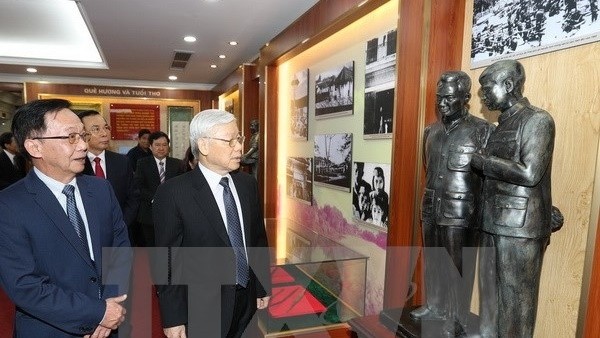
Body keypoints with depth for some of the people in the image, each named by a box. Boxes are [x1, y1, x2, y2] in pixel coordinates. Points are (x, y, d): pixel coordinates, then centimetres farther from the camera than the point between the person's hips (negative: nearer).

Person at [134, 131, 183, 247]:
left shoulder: (177, 164, 8)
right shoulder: (142, 163, 5)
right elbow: (139, 186, -2)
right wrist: (154, 199, -15)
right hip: (150, 214, 0)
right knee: (150, 245, 6)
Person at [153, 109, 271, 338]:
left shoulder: (248, 183, 1)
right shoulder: (173, 193, -14)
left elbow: (258, 239, 8)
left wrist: (263, 286, 10)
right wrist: (173, 318, -9)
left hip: (247, 301, 5)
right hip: (202, 309, -4)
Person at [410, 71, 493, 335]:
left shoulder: (482, 131, -10)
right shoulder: (431, 131, 9)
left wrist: (481, 211, -12)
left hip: (461, 212, -6)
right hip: (430, 209, 6)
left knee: (458, 267, 7)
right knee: (432, 262, 18)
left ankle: (457, 319, 22)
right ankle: (434, 306, 36)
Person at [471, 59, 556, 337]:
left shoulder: (538, 120, -7)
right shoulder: (501, 125, 16)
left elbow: (529, 174, -19)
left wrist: (483, 162, -11)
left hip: (521, 225, -7)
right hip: (493, 221, 7)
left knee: (515, 297, 3)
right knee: (490, 291, 14)